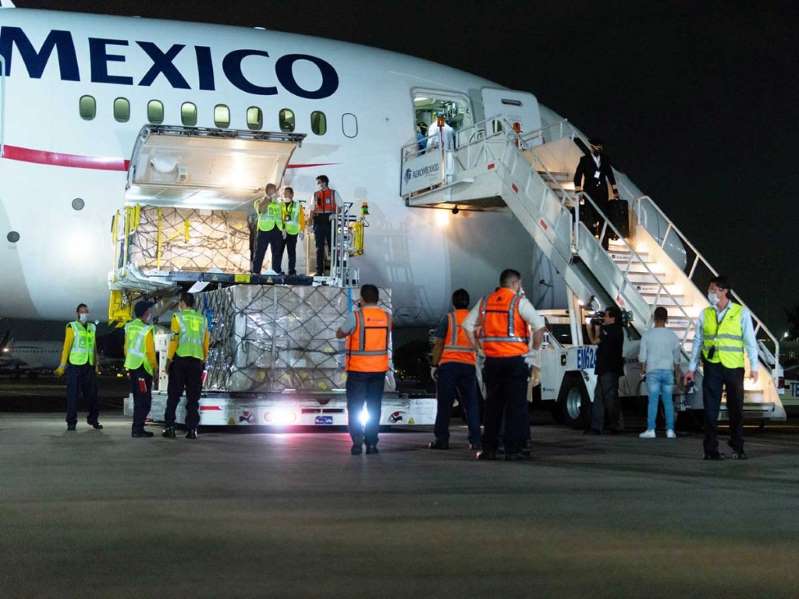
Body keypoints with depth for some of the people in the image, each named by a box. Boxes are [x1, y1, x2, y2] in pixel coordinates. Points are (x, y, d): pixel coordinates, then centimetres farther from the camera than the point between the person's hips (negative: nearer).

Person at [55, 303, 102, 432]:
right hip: (75, 365, -5)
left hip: (89, 365, 5)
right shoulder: (72, 327, 0)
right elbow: (66, 346, -5)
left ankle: (93, 419, 20)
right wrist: (62, 365, -11)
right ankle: (71, 422, 2)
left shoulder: (92, 328, 15)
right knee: (73, 394, -2)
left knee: (92, 393, 6)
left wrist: (97, 363, 15)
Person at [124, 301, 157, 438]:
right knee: (144, 400, -4)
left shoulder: (129, 327, 9)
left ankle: (137, 428, 18)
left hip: (132, 367, 8)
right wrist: (155, 367, -4)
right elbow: (150, 351, -14)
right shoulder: (146, 330, -15)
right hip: (143, 368, -8)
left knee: (138, 399, 15)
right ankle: (137, 429, -7)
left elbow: (126, 348, 14)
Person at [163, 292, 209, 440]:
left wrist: (169, 360, -4)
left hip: (180, 360, -3)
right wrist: (204, 362, 17)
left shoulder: (178, 317, -1)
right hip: (197, 361, 3)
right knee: (193, 398, 6)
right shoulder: (202, 319, 11)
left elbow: (174, 340, -8)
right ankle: (192, 429, 1)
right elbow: (206, 343, 10)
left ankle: (170, 428, -1)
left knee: (173, 396, 3)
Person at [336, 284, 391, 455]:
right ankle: (371, 443, 8)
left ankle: (357, 442, -5)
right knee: (374, 408, 10)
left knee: (355, 407, 5)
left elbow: (339, 334, 2)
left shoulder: (355, 316, -12)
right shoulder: (386, 317, 1)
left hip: (357, 369, -3)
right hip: (379, 369, 3)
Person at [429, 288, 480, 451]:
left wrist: (434, 365, 0)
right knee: (471, 404, 6)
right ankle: (475, 440, 2)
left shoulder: (448, 318, -2)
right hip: (469, 365, 3)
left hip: (448, 364, -3)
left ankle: (442, 439, 1)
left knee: (445, 404, 2)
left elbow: (438, 344, -4)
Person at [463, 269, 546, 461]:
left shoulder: (485, 301, 10)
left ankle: (489, 448, 12)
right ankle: (513, 449, -3)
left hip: (492, 359, 4)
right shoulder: (519, 301, -5)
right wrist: (535, 347, -3)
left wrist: (478, 347, 14)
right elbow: (539, 324, -16)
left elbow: (467, 324, 13)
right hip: (515, 359, -4)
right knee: (516, 406, 1)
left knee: (492, 405, 12)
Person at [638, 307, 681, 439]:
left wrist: (642, 369, 14)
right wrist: (677, 372, 19)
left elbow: (642, 356, 0)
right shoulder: (672, 336, 2)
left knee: (653, 400, -2)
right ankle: (670, 430, 3)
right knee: (668, 401, 5)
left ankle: (651, 430, -4)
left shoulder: (647, 335, -3)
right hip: (668, 371, 2)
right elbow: (676, 357, 8)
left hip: (653, 371, -1)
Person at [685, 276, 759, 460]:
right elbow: (698, 342, 13)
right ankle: (711, 450, 3)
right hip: (711, 367, 2)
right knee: (710, 410, -1)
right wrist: (692, 368, 10)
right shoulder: (705, 314, 9)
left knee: (736, 409, 4)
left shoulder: (741, 313, 2)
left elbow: (750, 341, 3)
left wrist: (754, 366, -3)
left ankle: (738, 448, 16)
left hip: (734, 368, -2)